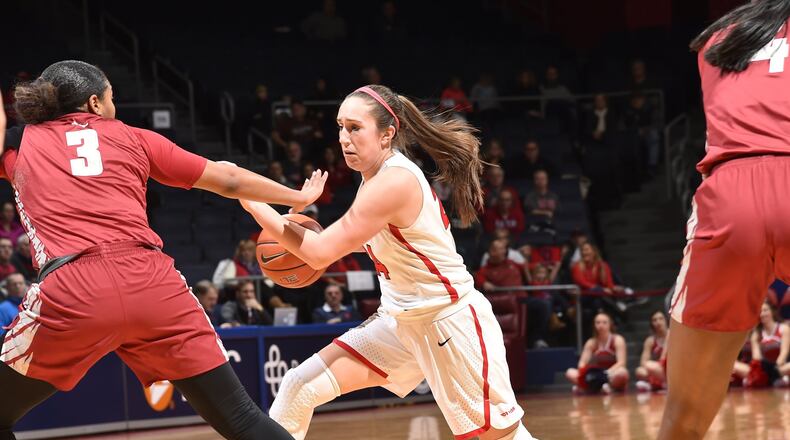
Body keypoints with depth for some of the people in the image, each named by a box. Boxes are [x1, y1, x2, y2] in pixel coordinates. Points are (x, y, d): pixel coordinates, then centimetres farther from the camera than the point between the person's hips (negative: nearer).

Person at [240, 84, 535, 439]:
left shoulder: (395, 181, -25)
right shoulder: (381, 174, 2)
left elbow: (319, 253, -26)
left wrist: (252, 202, -19)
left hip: (452, 321, -9)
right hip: (400, 320, 9)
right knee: (300, 387, -2)